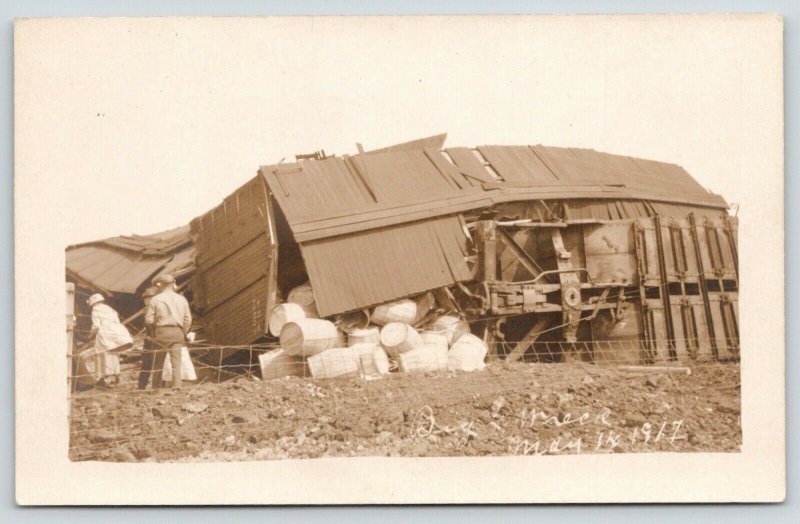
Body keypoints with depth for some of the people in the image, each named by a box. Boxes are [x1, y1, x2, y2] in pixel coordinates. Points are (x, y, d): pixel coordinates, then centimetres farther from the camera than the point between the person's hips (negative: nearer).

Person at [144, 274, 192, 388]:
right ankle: (176, 387, -13)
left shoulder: (155, 299, -1)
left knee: (158, 363, 8)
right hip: (177, 332, 2)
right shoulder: (181, 299, 9)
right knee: (176, 363, -2)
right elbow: (187, 320, 5)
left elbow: (148, 320, -5)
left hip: (161, 332, -2)